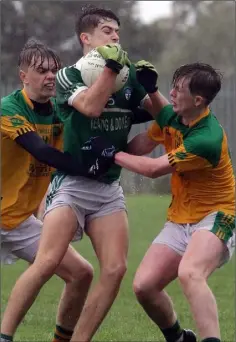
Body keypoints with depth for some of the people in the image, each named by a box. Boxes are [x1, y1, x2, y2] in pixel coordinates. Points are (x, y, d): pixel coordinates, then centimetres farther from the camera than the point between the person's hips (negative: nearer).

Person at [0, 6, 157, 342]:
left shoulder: (128, 76, 10)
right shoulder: (69, 75, -5)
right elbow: (91, 106, -24)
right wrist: (112, 66, -24)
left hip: (109, 188, 5)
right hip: (71, 185, -5)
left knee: (115, 269, -9)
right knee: (47, 263, -20)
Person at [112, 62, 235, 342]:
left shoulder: (207, 139, -27)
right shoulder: (170, 116, -1)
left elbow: (153, 169, -19)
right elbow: (137, 147, 11)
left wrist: (112, 154, -8)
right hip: (180, 220, 8)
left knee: (189, 273, -37)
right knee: (143, 285, -4)